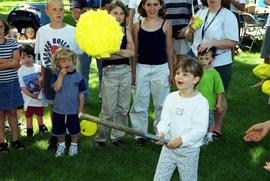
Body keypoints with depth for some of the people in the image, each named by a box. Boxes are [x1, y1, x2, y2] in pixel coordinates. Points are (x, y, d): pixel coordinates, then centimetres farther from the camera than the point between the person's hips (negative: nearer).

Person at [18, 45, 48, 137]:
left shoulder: (38, 67, -9)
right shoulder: (21, 71, -13)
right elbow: (22, 86, -13)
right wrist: (31, 95, -20)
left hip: (39, 96, 2)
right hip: (29, 98, -2)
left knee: (39, 113, 20)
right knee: (28, 115, 11)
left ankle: (41, 126, 40)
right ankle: (29, 130, 25)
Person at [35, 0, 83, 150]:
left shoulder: (73, 32, -10)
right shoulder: (42, 31, -2)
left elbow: (77, 55, -2)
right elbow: (41, 56, 7)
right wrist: (42, 75, 9)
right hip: (50, 74, 2)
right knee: (53, 106, 14)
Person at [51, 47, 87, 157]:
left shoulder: (77, 76, -9)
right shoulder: (56, 75, -7)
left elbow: (81, 94, -3)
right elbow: (56, 88, -23)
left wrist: (81, 109, -3)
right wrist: (61, 75, -26)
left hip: (73, 110, -1)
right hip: (59, 110, 1)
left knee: (74, 130, 14)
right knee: (59, 130, 16)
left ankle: (74, 145, 35)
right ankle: (61, 145, 38)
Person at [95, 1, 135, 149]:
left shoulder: (126, 31, 6)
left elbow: (132, 52, -4)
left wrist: (113, 51, -12)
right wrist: (123, 53, -17)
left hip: (125, 71, 4)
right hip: (109, 72, -4)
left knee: (123, 108, 9)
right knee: (108, 109, -1)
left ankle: (117, 136, 23)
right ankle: (100, 138, 15)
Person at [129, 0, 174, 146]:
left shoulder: (166, 25, -2)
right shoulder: (138, 26, 1)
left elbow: (169, 50, 3)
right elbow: (135, 51, 5)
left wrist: (171, 71, 3)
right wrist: (133, 72, 4)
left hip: (161, 68, -1)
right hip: (142, 68, 1)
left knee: (161, 103, 10)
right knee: (139, 103, 6)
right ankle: (140, 133, 20)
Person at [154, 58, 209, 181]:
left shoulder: (201, 102, -14)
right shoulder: (170, 98, 1)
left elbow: (201, 129, -19)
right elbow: (164, 120, 0)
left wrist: (181, 139, -27)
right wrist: (161, 132, -21)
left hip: (189, 150, -4)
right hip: (168, 146, 4)